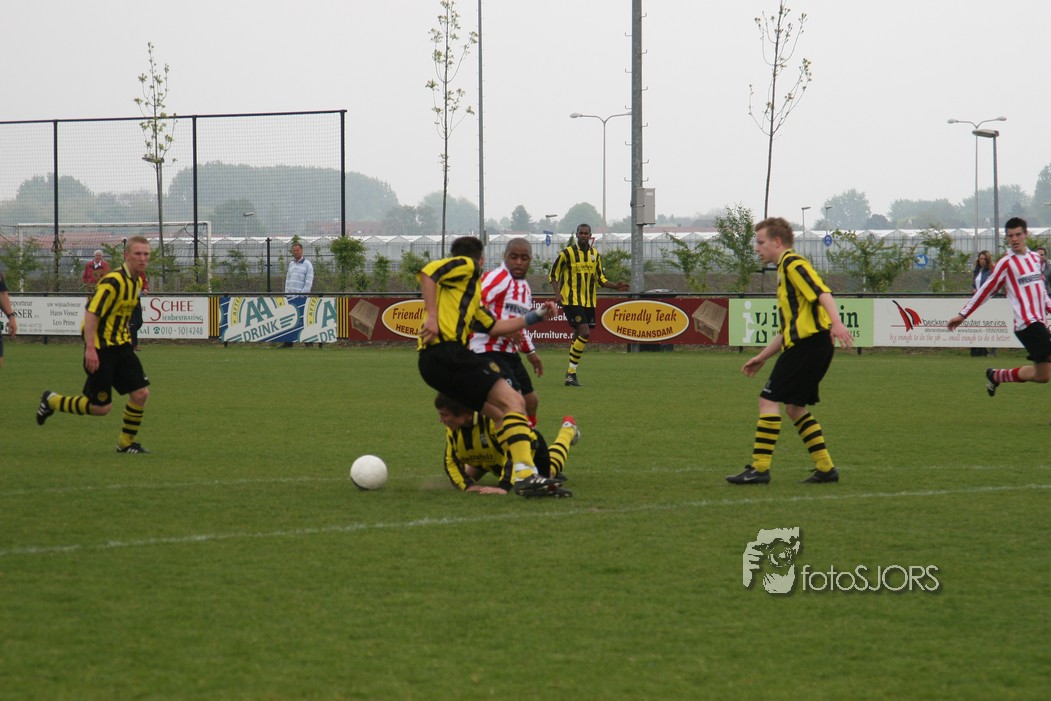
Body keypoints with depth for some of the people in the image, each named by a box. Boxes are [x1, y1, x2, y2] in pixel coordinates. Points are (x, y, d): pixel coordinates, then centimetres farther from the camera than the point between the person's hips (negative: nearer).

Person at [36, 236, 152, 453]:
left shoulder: (137, 281, 8)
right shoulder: (113, 282, -21)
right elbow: (91, 313, -24)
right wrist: (90, 349, -29)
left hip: (120, 345, 8)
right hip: (101, 347, -8)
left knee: (141, 393, -2)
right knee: (101, 407, -2)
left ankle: (127, 443, 15)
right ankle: (52, 401, 20)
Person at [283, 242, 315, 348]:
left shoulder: (307, 264, -1)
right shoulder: (291, 264, 18)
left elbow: (309, 282, -6)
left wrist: (301, 295, -12)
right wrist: (286, 294, 8)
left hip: (301, 297, -6)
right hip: (290, 297, 6)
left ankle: (309, 343, -6)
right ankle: (288, 342, 6)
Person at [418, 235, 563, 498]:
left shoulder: (471, 293, 33)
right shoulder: (466, 266, 7)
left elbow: (492, 327, 33)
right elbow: (428, 272, -10)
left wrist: (536, 316, 35)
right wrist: (432, 316, -17)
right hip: (447, 351, -10)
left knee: (502, 415, 12)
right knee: (514, 402, -17)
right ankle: (524, 474, -29)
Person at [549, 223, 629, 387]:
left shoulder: (595, 255, 11)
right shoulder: (567, 253, -5)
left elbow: (600, 278, 21)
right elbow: (553, 274, 0)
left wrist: (616, 286, 6)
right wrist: (557, 293, -14)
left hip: (589, 302, 6)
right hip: (572, 300, -6)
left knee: (579, 336, 7)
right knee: (584, 333, -18)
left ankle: (571, 374, 19)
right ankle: (572, 372, -11)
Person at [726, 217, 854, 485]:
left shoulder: (792, 263, -4)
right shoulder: (784, 272, 27)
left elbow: (822, 291, -21)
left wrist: (836, 322, -35)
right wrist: (761, 357, 29)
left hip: (808, 341, -10)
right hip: (807, 344, 10)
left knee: (769, 400, -9)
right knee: (794, 406, 14)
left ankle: (760, 468, -11)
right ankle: (825, 468, 13)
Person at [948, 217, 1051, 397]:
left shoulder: (1035, 258, 15)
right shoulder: (1006, 264, -5)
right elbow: (986, 291, -2)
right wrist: (962, 315, -1)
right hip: (1027, 323, -8)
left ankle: (995, 376, 21)